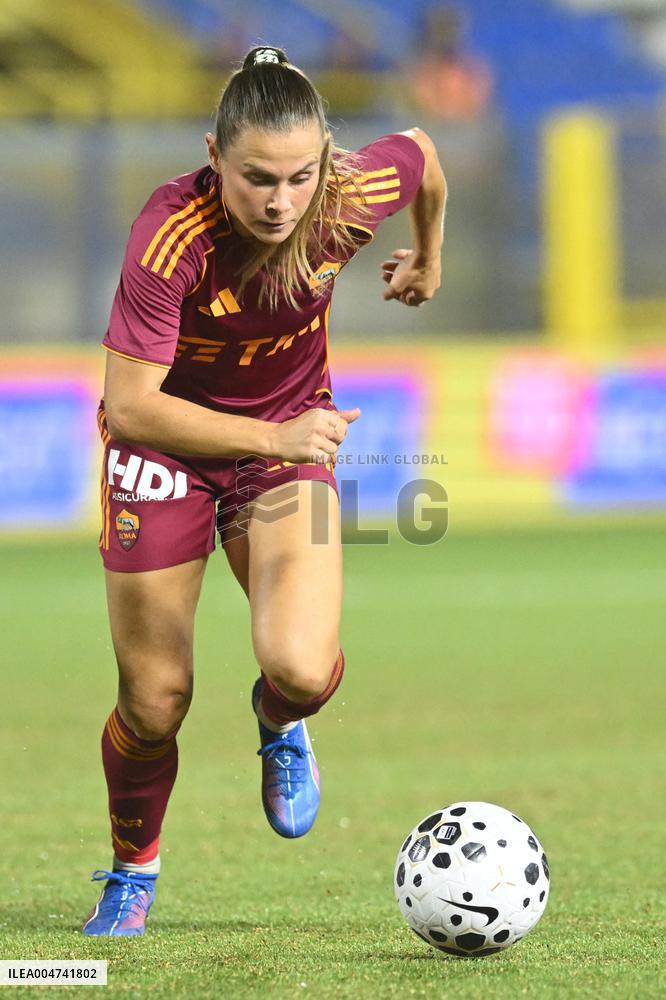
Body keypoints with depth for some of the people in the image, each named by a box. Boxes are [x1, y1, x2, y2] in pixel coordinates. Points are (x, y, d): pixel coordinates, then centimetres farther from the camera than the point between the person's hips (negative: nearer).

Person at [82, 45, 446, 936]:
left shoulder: (356, 195, -22)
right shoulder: (172, 235, -31)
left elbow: (420, 152, 4)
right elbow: (131, 405, -28)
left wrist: (428, 259, 22)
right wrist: (269, 437, -36)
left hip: (290, 434, 2)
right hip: (167, 438, -2)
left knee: (303, 670, -22)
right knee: (155, 701, 3)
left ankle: (279, 724, 18)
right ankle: (132, 872, 33)